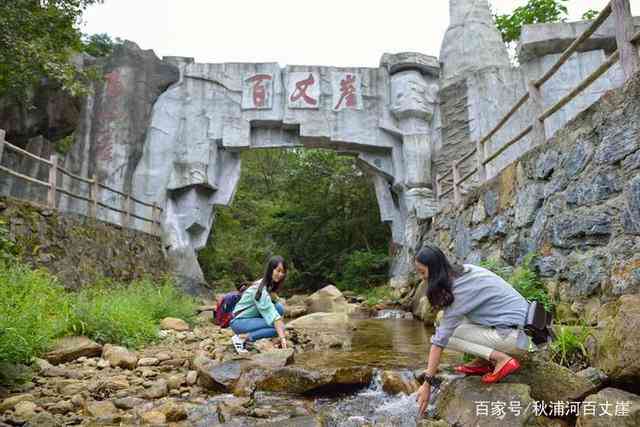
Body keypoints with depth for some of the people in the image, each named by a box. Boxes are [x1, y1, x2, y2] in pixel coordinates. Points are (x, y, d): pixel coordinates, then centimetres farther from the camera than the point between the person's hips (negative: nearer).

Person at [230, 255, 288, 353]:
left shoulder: (270, 285, 3)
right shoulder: (260, 289, -26)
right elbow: (273, 315, -33)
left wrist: (273, 296, -13)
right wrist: (282, 338, -36)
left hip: (252, 318, 9)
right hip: (239, 322, -9)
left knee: (279, 307, -11)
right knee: (276, 327, -25)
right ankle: (241, 338, -14)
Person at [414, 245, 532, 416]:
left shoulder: (459, 290, -21)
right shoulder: (464, 271, 3)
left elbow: (440, 339, -20)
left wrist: (427, 383, -17)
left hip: (514, 337, -9)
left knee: (447, 334, -9)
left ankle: (502, 359, -11)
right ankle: (482, 362, 8)